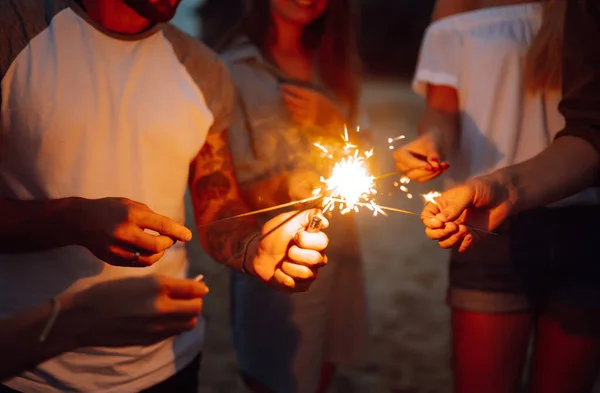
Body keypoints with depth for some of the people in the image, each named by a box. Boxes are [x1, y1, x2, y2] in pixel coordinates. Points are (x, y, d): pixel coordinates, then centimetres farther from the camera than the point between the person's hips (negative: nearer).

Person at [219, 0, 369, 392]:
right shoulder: (235, 70, -12)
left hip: (340, 248, 6)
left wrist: (331, 121, -10)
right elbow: (232, 188, -13)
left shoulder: (333, 63, 8)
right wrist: (284, 187, -32)